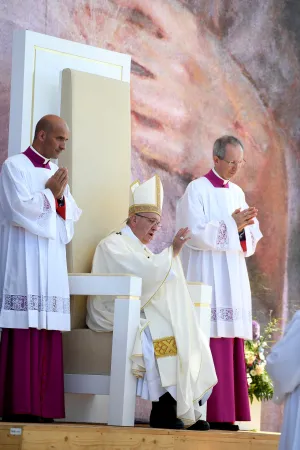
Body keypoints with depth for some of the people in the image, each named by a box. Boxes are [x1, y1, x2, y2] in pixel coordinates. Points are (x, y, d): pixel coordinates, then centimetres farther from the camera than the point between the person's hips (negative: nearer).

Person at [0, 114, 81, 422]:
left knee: (48, 334, 0)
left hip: (52, 263, 7)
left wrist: (59, 196, -1)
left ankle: (42, 405, 0)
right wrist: (49, 192, -3)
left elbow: (71, 216, 16)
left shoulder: (56, 173, 20)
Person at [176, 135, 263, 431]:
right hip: (207, 277, -7)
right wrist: (232, 224, -16)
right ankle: (211, 413, -12)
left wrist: (244, 227, -6)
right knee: (212, 344, -12)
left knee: (232, 346, 3)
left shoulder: (237, 193, 16)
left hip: (233, 278, 7)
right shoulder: (197, 190, -3)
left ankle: (227, 411, 4)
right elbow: (195, 233, -13)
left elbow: (250, 243, 15)